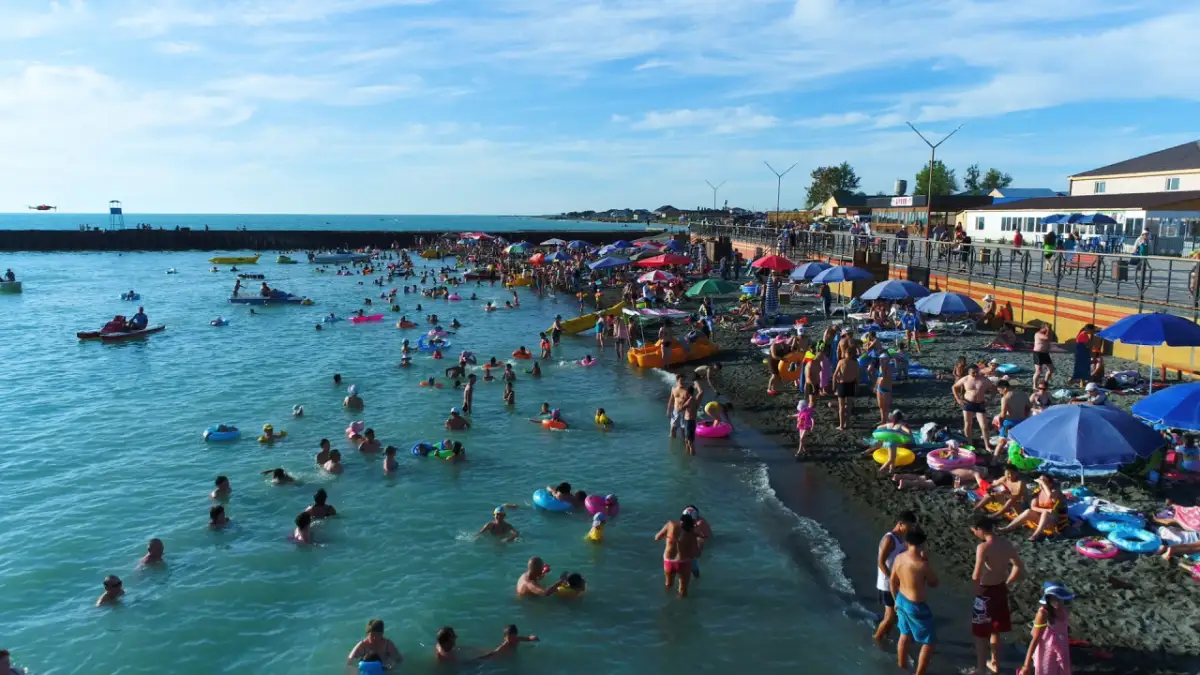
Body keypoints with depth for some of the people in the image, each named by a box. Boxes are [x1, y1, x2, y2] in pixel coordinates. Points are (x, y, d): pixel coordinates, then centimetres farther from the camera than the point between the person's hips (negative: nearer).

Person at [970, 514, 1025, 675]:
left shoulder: (983, 547, -26)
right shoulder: (1006, 544, -4)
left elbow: (976, 576, -33)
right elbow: (1019, 566, 8)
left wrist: (976, 589, -14)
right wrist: (1007, 584, 14)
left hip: (986, 592, -7)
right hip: (1001, 590, 7)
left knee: (981, 634, 10)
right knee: (995, 631, 25)